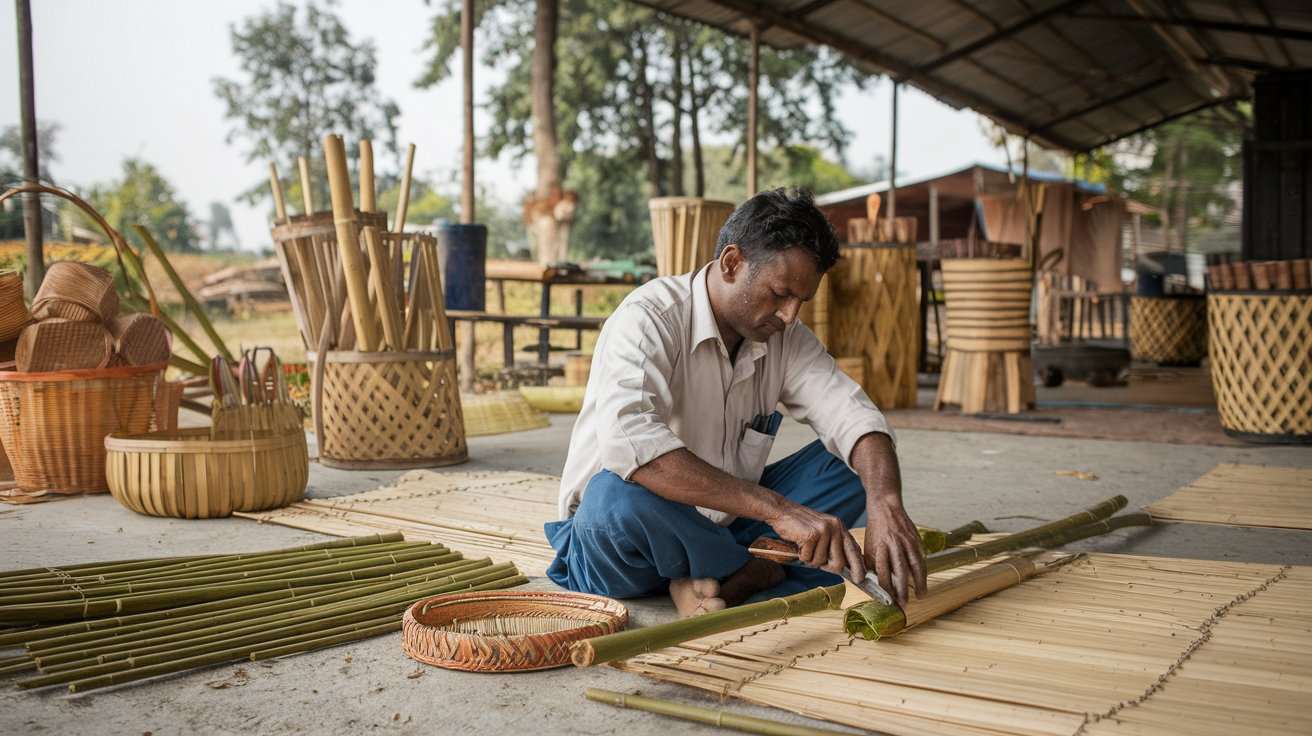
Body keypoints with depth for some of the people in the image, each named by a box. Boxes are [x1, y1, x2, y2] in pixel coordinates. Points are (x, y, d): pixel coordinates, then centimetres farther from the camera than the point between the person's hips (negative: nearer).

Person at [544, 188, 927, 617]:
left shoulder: (786, 338, 0)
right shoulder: (649, 319, -21)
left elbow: (854, 419, -11)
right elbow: (628, 443, -38)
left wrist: (886, 506, -34)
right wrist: (778, 509, -43)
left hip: (720, 530, 6)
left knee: (853, 465, -6)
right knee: (621, 494, -39)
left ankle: (719, 581, -22)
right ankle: (765, 573, -13)